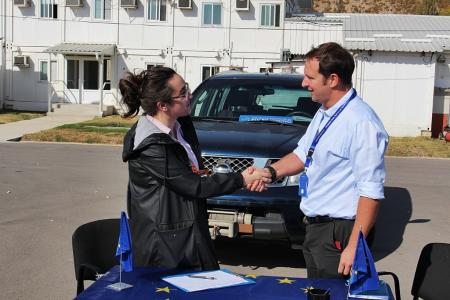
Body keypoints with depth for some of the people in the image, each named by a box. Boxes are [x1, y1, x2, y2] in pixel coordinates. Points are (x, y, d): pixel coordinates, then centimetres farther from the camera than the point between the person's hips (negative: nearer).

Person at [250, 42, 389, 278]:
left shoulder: (362, 122, -22)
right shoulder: (323, 114, 8)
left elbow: (371, 191, -24)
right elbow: (302, 154, 19)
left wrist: (353, 247, -25)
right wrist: (271, 171, 1)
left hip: (337, 233, -9)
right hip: (314, 225, 9)